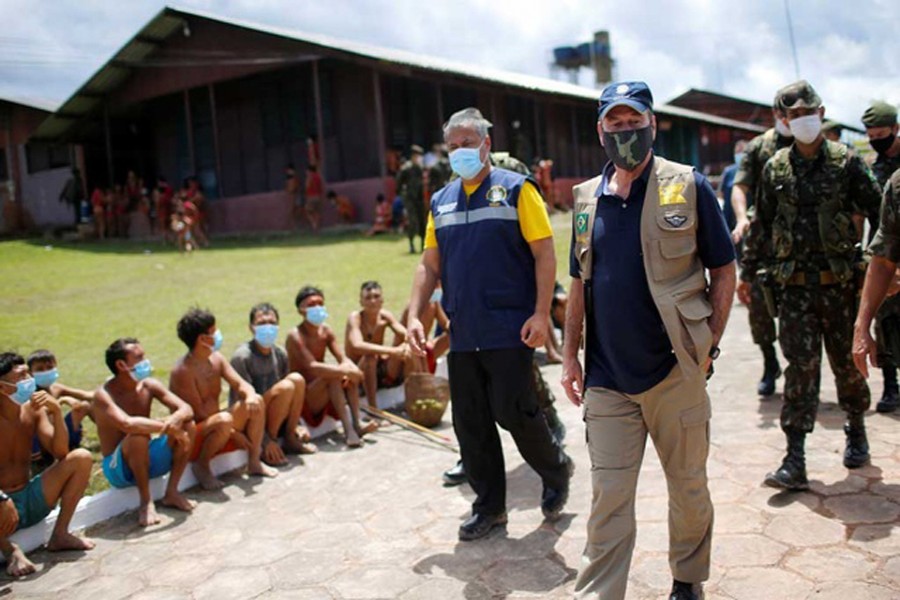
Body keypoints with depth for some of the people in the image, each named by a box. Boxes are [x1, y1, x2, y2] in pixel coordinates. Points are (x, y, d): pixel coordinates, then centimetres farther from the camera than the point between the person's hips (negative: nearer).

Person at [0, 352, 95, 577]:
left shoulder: (34, 410, -2)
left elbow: (60, 453, -9)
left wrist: (57, 412, -21)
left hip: (31, 499, 6)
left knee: (81, 458, -10)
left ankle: (59, 535, 0)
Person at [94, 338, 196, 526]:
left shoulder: (149, 385, -2)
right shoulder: (104, 395, -19)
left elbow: (186, 409, -10)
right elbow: (127, 424, -38)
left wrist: (176, 419, -33)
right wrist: (167, 426, -34)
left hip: (148, 459, 6)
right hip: (118, 468, -6)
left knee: (188, 426, -14)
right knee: (138, 436, -36)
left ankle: (172, 493, -6)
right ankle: (146, 502, -20)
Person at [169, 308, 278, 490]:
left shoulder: (217, 359, 3)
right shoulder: (182, 371, -21)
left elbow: (240, 384, -3)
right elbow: (199, 413, -21)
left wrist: (250, 395, -28)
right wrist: (233, 433, -19)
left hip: (214, 428, 8)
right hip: (191, 437, -8)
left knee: (256, 401, -9)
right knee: (224, 420, -38)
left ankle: (254, 462, -1)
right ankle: (201, 465, -11)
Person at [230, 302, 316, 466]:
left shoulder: (280, 353, 2)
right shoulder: (242, 357, -18)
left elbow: (291, 396, 11)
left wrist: (297, 425, -2)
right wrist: (266, 441, -22)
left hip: (275, 418, 6)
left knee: (297, 379, -17)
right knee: (285, 387, -28)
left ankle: (290, 439, -7)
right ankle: (268, 447, -16)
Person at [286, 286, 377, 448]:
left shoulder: (326, 331, 3)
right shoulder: (295, 336, -17)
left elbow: (343, 359, -4)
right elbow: (312, 366, -29)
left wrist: (349, 369, -28)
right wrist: (345, 371, -35)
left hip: (323, 396, 6)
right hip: (303, 397, -6)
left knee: (350, 371, -17)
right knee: (334, 376, -30)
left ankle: (357, 423, -23)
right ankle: (348, 429, -35)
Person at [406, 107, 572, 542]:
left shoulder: (515, 189, -1)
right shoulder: (441, 202, 14)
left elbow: (544, 253, -6)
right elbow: (429, 265, 16)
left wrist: (541, 313, -14)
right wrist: (414, 315, 5)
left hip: (509, 331, -5)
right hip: (462, 335, 5)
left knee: (514, 412, -4)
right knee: (470, 424, 8)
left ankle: (556, 472, 25)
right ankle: (489, 506, 23)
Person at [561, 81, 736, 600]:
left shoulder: (689, 186, -4)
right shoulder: (587, 197, 7)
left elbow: (724, 272, -1)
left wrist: (708, 347, -6)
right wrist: (571, 354, 8)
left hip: (675, 372, -1)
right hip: (606, 380, 2)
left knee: (689, 486, 16)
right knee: (609, 498, 5)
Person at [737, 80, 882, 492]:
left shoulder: (846, 162, 1)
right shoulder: (775, 168, 5)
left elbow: (878, 212, 4)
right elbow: (763, 225, 12)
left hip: (840, 282, 0)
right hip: (794, 284, 1)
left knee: (846, 361, 11)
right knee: (800, 366, -3)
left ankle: (857, 433, 37)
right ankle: (795, 462, -2)